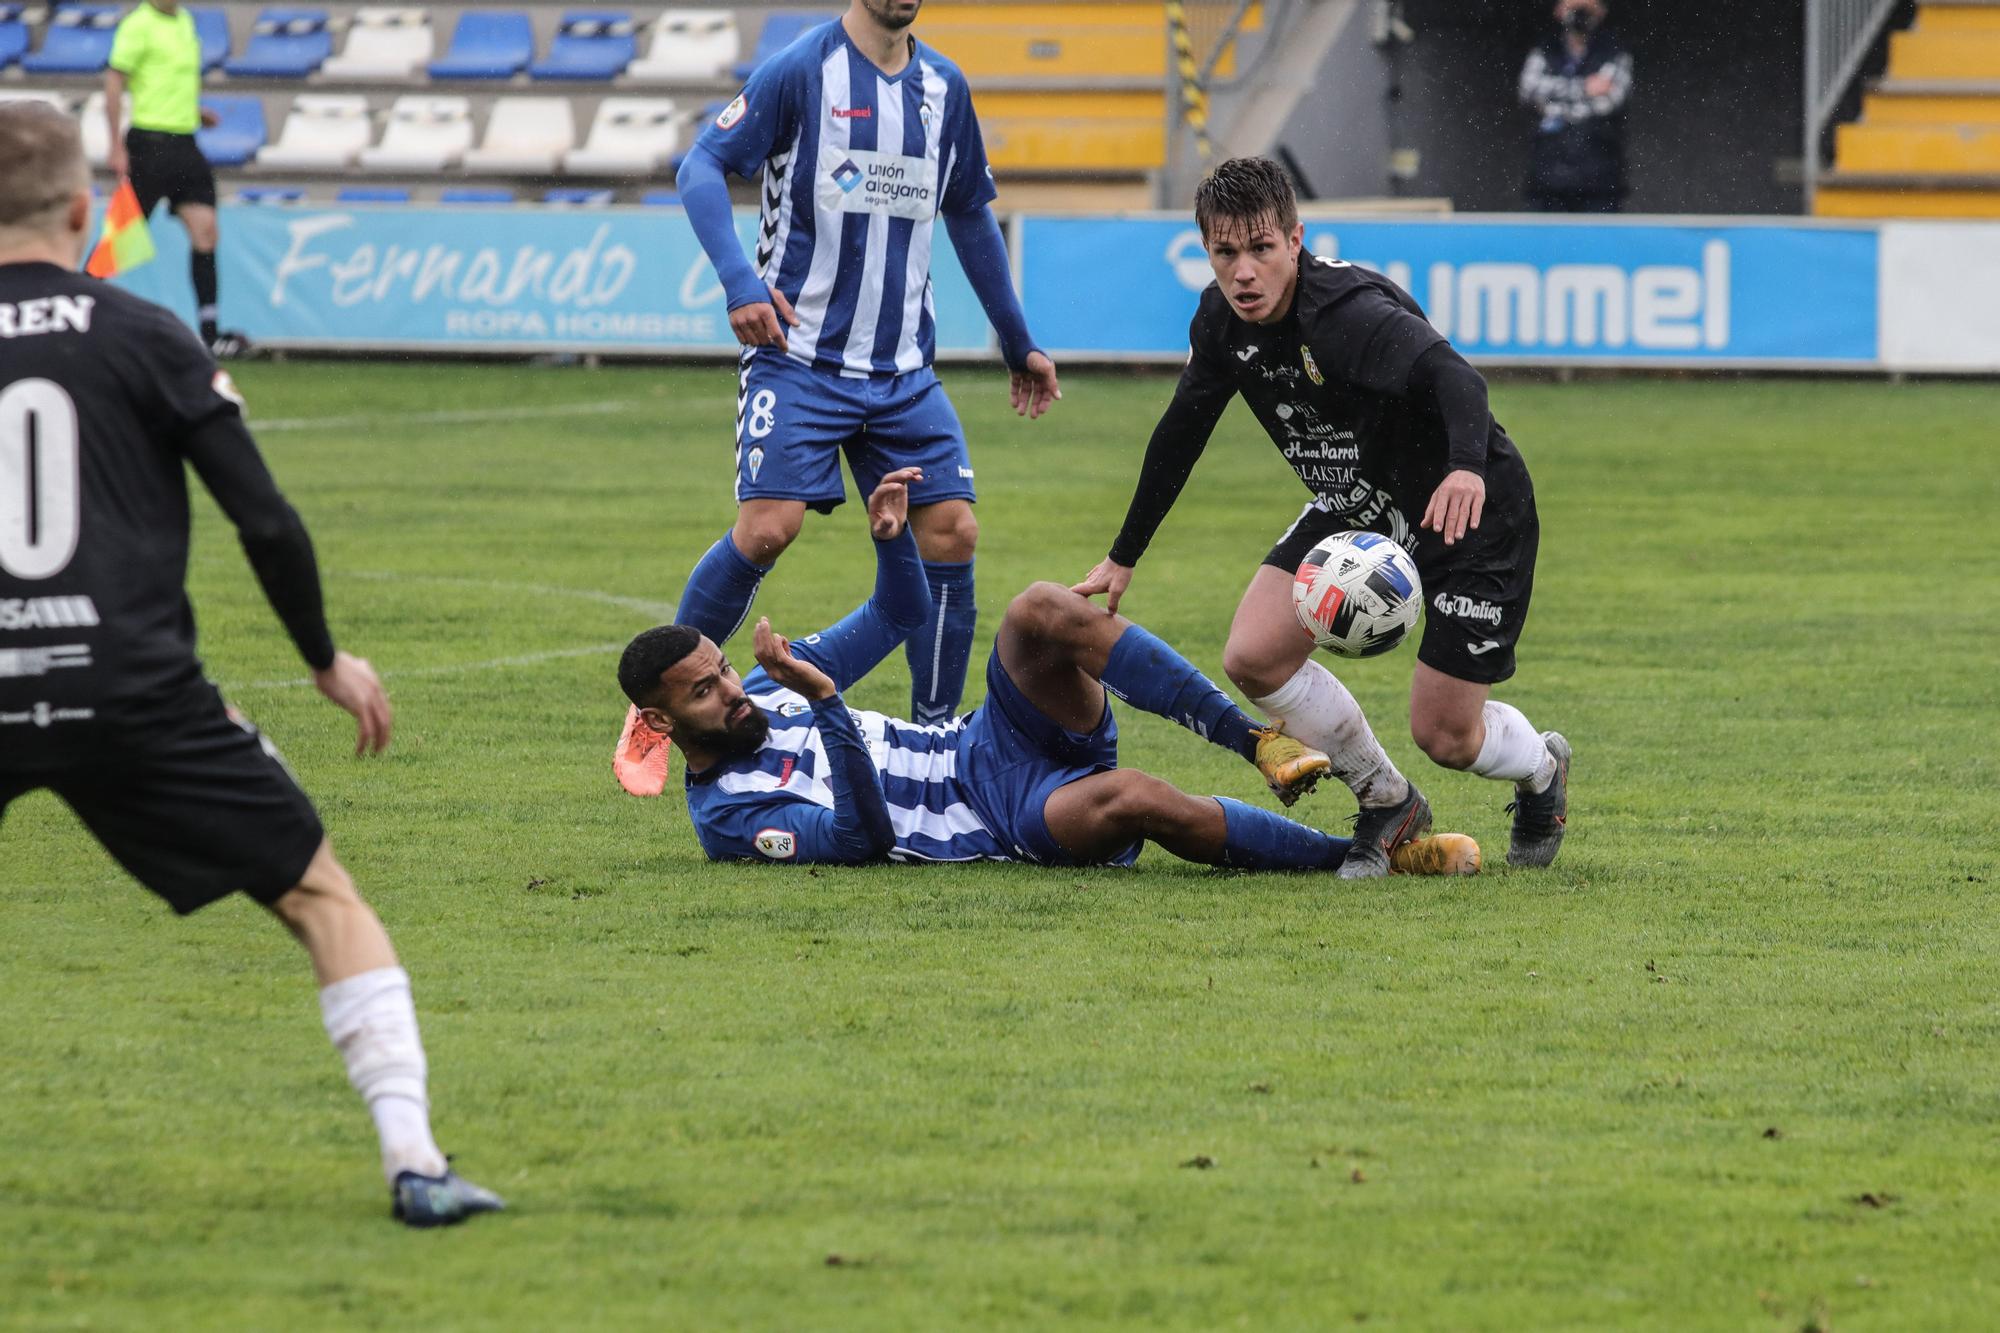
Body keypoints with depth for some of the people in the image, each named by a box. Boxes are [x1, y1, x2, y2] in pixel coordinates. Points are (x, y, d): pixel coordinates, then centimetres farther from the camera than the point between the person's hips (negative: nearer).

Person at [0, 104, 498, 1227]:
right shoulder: (144, 338, 2)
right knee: (326, 900, 8)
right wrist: (327, 660, 13)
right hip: (135, 691, -1)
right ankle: (415, 1162, -4)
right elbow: (267, 522, -1)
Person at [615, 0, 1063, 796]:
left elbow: (969, 215, 23)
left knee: (951, 531, -6)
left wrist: (1016, 344, 25)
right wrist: (739, 279, -22)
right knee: (768, 527, -17)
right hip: (798, 356, -5)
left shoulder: (944, 88, 11)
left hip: (903, 368, 5)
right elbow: (703, 165, -7)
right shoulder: (802, 71, -6)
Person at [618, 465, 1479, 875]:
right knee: (1134, 800, -39)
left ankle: (1262, 743, -22)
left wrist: (889, 538, 1)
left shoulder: (763, 691, 16)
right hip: (1001, 819, -7)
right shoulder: (728, 815, -7)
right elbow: (860, 836, -21)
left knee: (1045, 612, -25)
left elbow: (899, 617, 23)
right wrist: (827, 707, -30)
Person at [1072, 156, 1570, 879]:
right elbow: (1181, 431, 8)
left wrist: (1467, 468, -71)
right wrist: (1124, 556, 14)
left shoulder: (1348, 312, -33)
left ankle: (1542, 769, 32)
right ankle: (1387, 803, 12)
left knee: (1445, 736, -6)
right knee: (1254, 657, -11)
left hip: (1471, 508, -7)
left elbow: (1452, 377, -50)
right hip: (1354, 506, 7)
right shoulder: (1222, 320, -9)